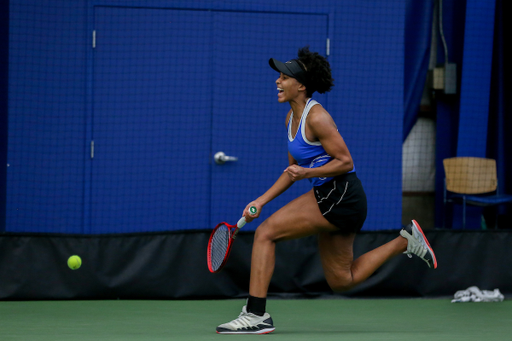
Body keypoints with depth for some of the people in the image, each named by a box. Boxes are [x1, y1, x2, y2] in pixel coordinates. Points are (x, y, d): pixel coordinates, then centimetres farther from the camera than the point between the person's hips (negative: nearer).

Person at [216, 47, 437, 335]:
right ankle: (405, 241, 22)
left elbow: (345, 161, -17)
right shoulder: (292, 118, 13)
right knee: (342, 281, 15)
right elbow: (293, 170, 19)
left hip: (339, 196, -10)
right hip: (329, 196, 10)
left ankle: (256, 314, -13)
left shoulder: (316, 117, -16)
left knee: (265, 233, -13)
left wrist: (307, 172, -25)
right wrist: (262, 201, 12)